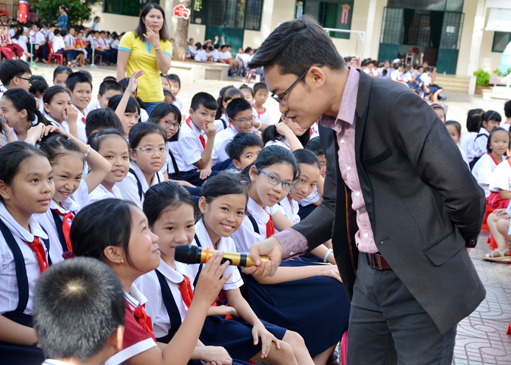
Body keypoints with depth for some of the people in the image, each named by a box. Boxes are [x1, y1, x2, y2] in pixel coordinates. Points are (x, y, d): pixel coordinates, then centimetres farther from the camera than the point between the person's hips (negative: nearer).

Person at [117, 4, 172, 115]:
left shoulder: (165, 44, 9)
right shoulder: (130, 37, 2)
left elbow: (165, 69, -5)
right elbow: (121, 66, -2)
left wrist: (156, 44, -7)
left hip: (155, 98, 2)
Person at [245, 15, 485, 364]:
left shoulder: (397, 105, -21)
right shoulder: (330, 123, 7)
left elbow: (463, 190, -18)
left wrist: (459, 244, 1)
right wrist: (282, 243, -3)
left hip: (422, 284, -8)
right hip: (368, 277, 8)